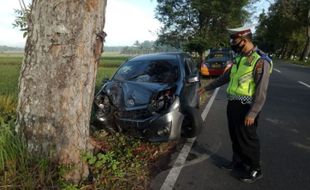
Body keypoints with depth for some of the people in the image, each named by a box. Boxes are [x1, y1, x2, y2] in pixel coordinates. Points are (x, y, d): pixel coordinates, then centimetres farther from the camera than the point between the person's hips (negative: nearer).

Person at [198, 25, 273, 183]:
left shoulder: (261, 61, -16)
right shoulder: (239, 58, 10)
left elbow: (261, 91, -19)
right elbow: (225, 77, 21)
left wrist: (252, 113, -21)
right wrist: (207, 87, 23)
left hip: (246, 107, -8)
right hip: (233, 104, 8)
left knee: (247, 139, 3)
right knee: (235, 136, 18)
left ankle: (255, 170, 21)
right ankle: (238, 161, 36)